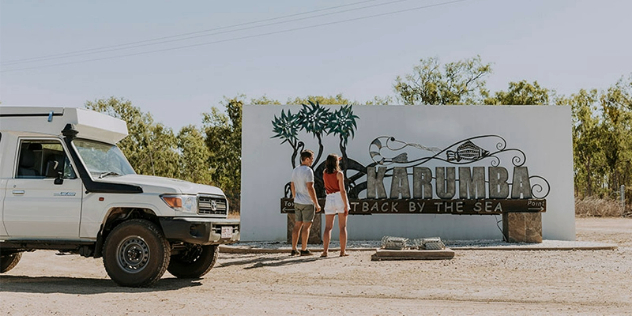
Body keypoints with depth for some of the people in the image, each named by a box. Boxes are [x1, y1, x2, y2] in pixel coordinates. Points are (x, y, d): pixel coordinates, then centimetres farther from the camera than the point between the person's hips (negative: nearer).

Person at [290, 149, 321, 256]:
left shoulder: (295, 170, 9)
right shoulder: (308, 171, -15)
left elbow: (292, 186, 16)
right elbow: (310, 188, -19)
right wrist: (316, 203, -15)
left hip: (297, 202, 7)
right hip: (307, 203, -7)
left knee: (297, 225, 10)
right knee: (306, 226, 0)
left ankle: (294, 249, 11)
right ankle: (304, 250, 3)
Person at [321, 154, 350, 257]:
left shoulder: (324, 173, 7)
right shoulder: (339, 174, -8)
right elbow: (342, 190, -13)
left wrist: (334, 161, 34)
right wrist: (346, 205, -12)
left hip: (329, 199, 4)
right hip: (340, 199, -4)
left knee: (328, 227, 4)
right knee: (343, 227, 3)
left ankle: (325, 251, -5)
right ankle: (343, 251, 2)